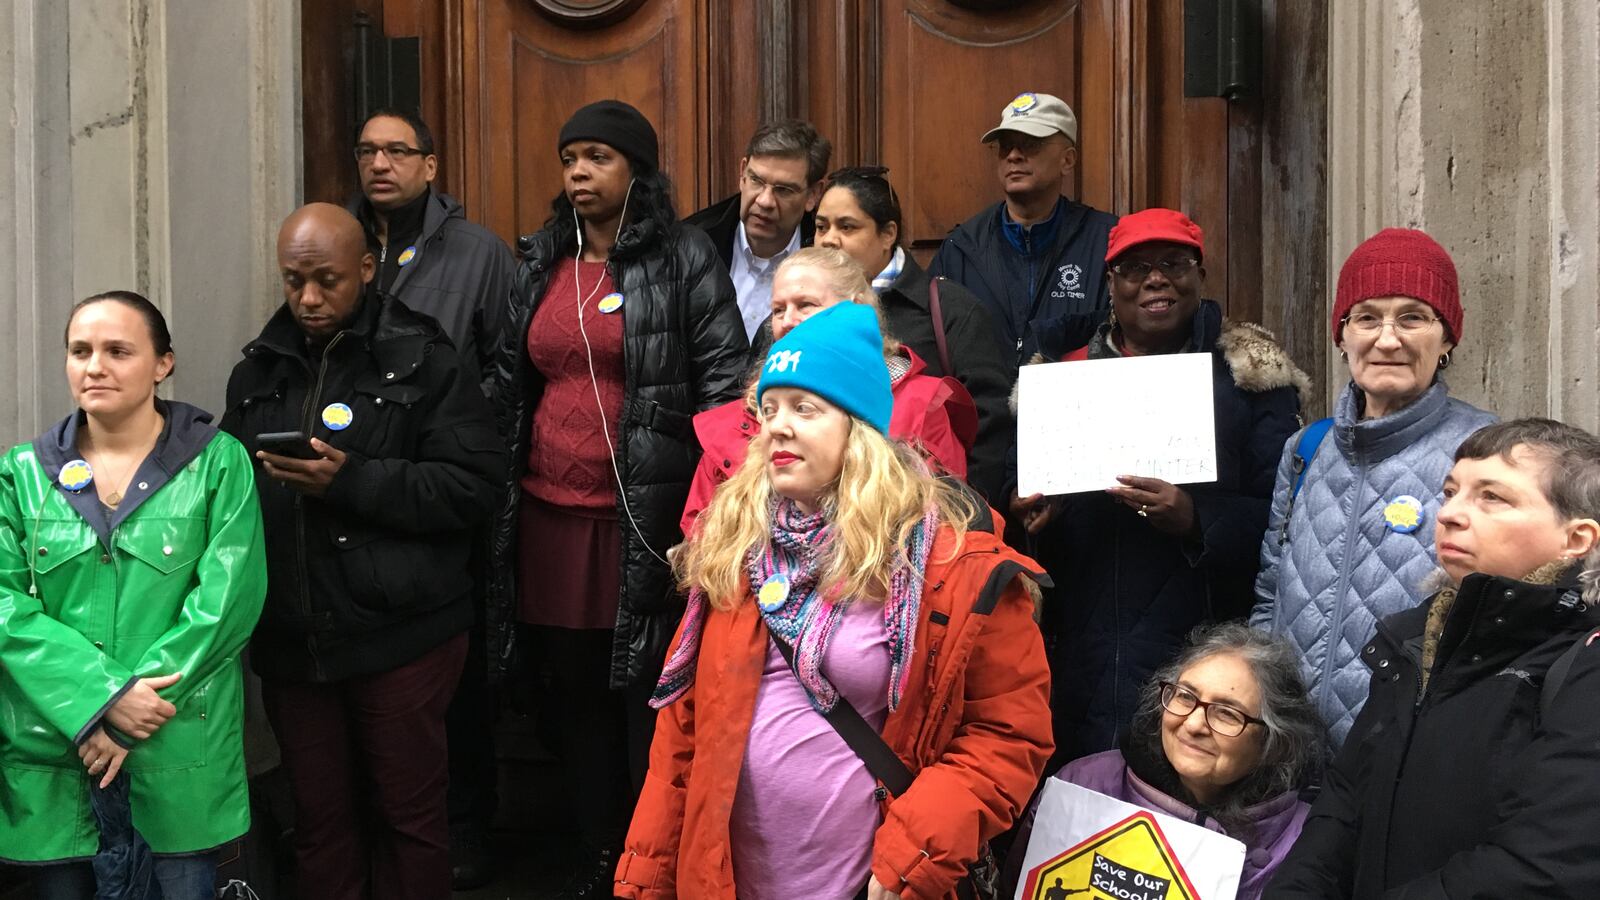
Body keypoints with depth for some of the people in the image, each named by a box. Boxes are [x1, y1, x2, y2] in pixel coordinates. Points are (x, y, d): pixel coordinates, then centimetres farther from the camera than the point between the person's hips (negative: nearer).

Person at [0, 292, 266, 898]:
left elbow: (229, 597, -10)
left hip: (181, 750, -2)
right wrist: (102, 698, -17)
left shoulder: (217, 462, -2)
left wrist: (133, 717, -15)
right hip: (50, 746, 2)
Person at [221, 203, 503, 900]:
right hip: (291, 639, 5)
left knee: (409, 813, 6)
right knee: (319, 817, 14)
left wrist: (353, 481, -20)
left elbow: (475, 485, -13)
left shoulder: (424, 361, -4)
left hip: (401, 636, -4)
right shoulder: (259, 370, 12)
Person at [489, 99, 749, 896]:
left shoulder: (683, 260, -3)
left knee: (648, 696, 1)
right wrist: (501, 492, 12)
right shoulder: (539, 265, 13)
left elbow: (724, 384, -6)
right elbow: (509, 389, 18)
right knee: (572, 693, 11)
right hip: (549, 515, 5)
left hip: (645, 518, -5)